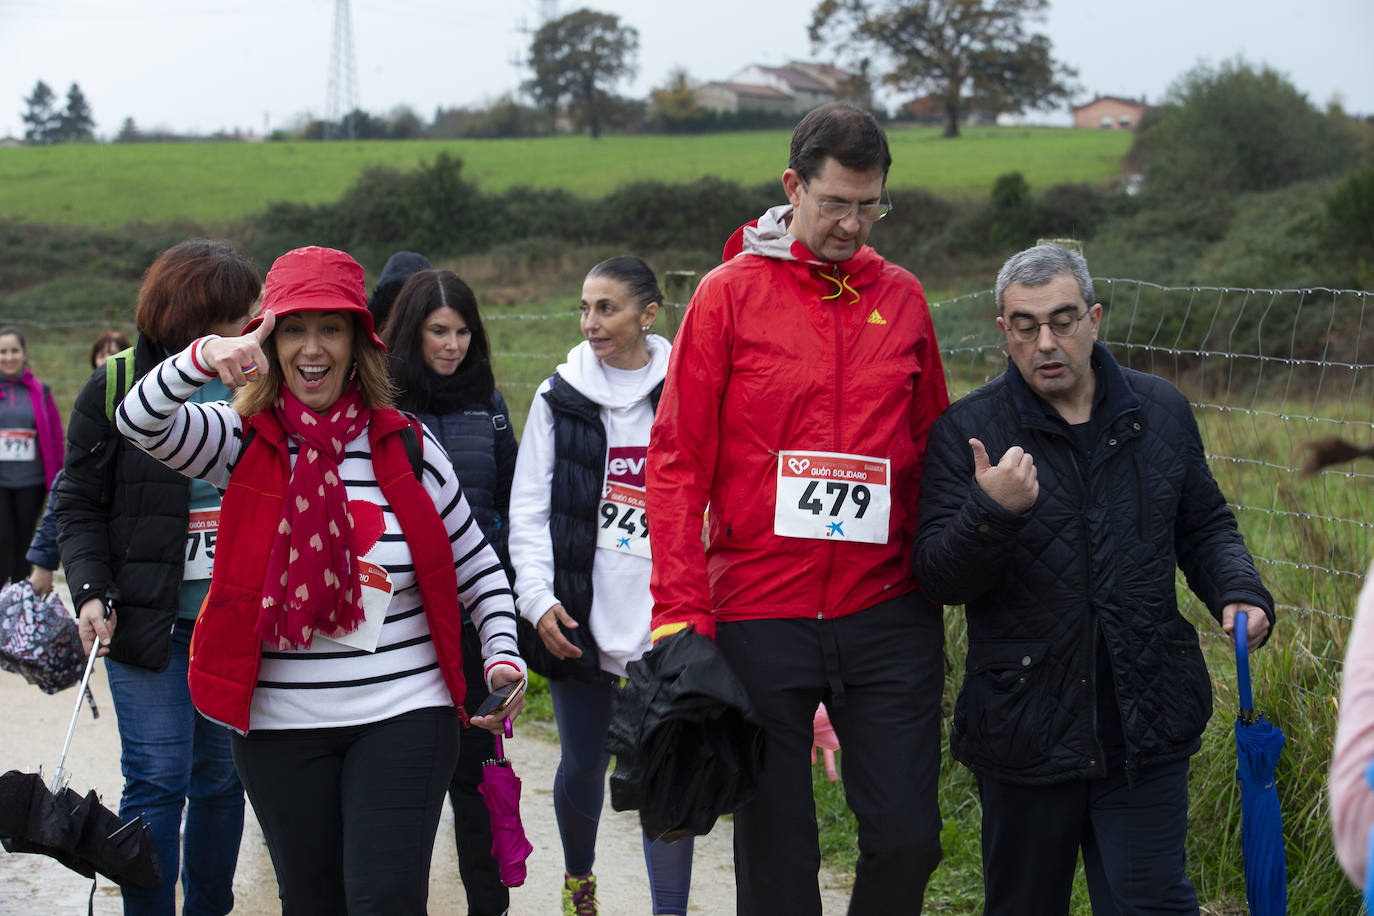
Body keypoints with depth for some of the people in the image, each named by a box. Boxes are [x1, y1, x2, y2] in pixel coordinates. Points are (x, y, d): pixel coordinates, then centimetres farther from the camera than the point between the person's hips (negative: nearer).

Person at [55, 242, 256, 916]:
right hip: (148, 620, -3)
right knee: (158, 778, -6)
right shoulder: (116, 388, -3)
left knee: (222, 778, 9)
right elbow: (79, 505, 0)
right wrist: (91, 592, -14)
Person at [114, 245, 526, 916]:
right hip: (280, 726, 1)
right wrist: (206, 357, -36)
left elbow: (478, 568, 10)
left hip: (403, 717, -1)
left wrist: (502, 658, -4)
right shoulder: (243, 441, 0)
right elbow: (138, 421, -18)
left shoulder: (408, 449, 2)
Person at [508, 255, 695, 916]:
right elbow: (529, 508, 4)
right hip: (579, 618, 2)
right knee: (583, 763, 12)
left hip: (664, 620, -2)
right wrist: (539, 597, -6)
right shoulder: (560, 397, 6)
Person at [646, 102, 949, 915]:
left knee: (908, 835, -1)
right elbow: (678, 459, -2)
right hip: (761, 616, -2)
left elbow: (931, 453, 15)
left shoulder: (902, 298, 9)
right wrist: (681, 609, -10)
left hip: (888, 612, 3)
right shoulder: (731, 293, -1)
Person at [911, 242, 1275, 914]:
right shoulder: (966, 431, -3)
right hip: (1022, 727, -1)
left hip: (1147, 726, 1)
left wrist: (1239, 593, 0)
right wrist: (992, 511, -26)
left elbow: (1205, 527, 19)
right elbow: (938, 578, -8)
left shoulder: (1162, 412, 7)